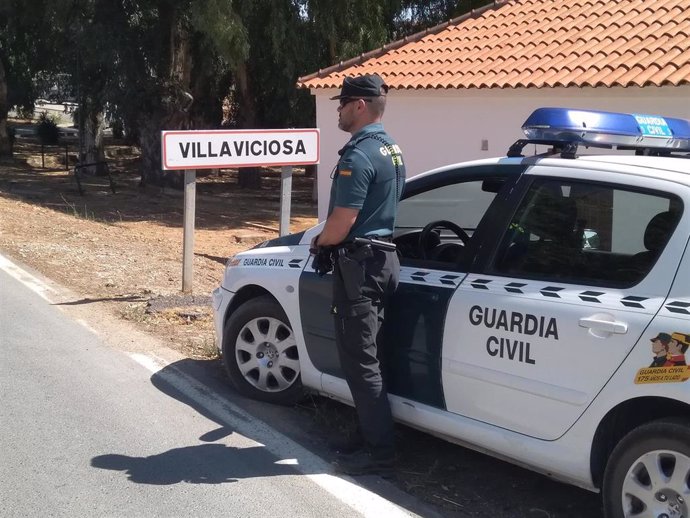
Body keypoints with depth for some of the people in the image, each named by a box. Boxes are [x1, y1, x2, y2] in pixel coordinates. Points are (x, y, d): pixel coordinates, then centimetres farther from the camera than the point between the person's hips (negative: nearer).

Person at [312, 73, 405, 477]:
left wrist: (318, 242, -2)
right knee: (366, 356, 17)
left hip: (359, 263, -10)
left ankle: (380, 453, 1)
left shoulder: (358, 156, -19)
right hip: (383, 258, 10)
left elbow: (341, 223, -22)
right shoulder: (392, 150, 13)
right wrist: (330, 240, 17)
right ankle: (371, 434, 25)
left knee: (359, 360, -4)